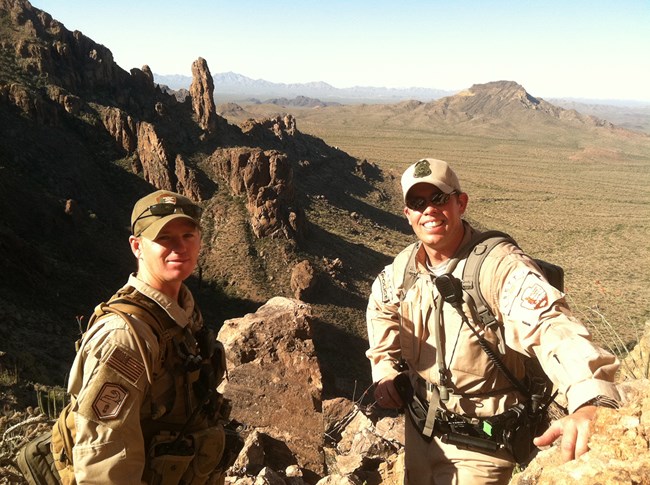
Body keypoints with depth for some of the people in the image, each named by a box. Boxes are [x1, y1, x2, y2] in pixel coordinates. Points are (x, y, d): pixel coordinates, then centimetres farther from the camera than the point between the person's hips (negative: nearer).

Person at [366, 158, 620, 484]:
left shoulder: (502, 267, -25)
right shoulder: (404, 265, -5)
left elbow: (556, 331, -41)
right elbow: (380, 307, 17)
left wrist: (591, 405, -58)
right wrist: (384, 367, 8)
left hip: (479, 445, -6)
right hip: (418, 428, 6)